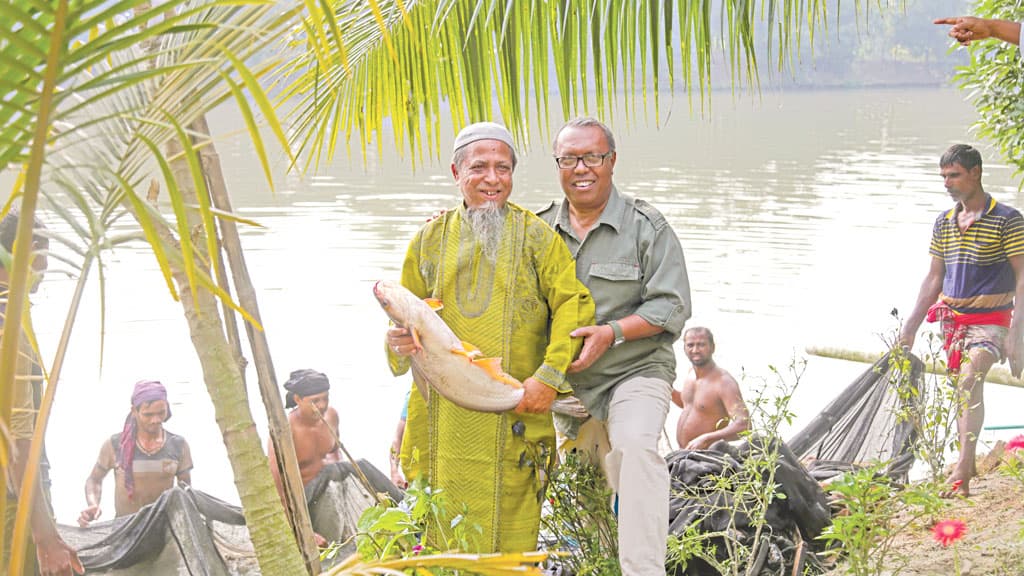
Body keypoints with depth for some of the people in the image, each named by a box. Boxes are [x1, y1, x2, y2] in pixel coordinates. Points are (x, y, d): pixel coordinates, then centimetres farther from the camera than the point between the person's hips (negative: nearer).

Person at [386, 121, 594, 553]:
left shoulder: (535, 236, 6)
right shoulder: (431, 239, 14)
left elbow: (573, 304, -1)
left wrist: (549, 375, -12)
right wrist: (400, 343, -4)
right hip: (443, 417, 2)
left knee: (509, 537, -3)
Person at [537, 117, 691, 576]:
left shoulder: (646, 226, -3)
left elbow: (672, 306, -7)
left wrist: (612, 332, -21)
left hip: (635, 371, -5)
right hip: (565, 383, 5)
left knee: (634, 446, -31)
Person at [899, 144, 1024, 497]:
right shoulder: (944, 223, 11)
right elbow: (934, 278, 17)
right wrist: (910, 328, 14)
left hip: (990, 320, -6)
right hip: (952, 319, 7)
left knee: (970, 380, -24)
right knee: (962, 390, 11)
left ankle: (962, 468, -32)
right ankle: (969, 464, 22)